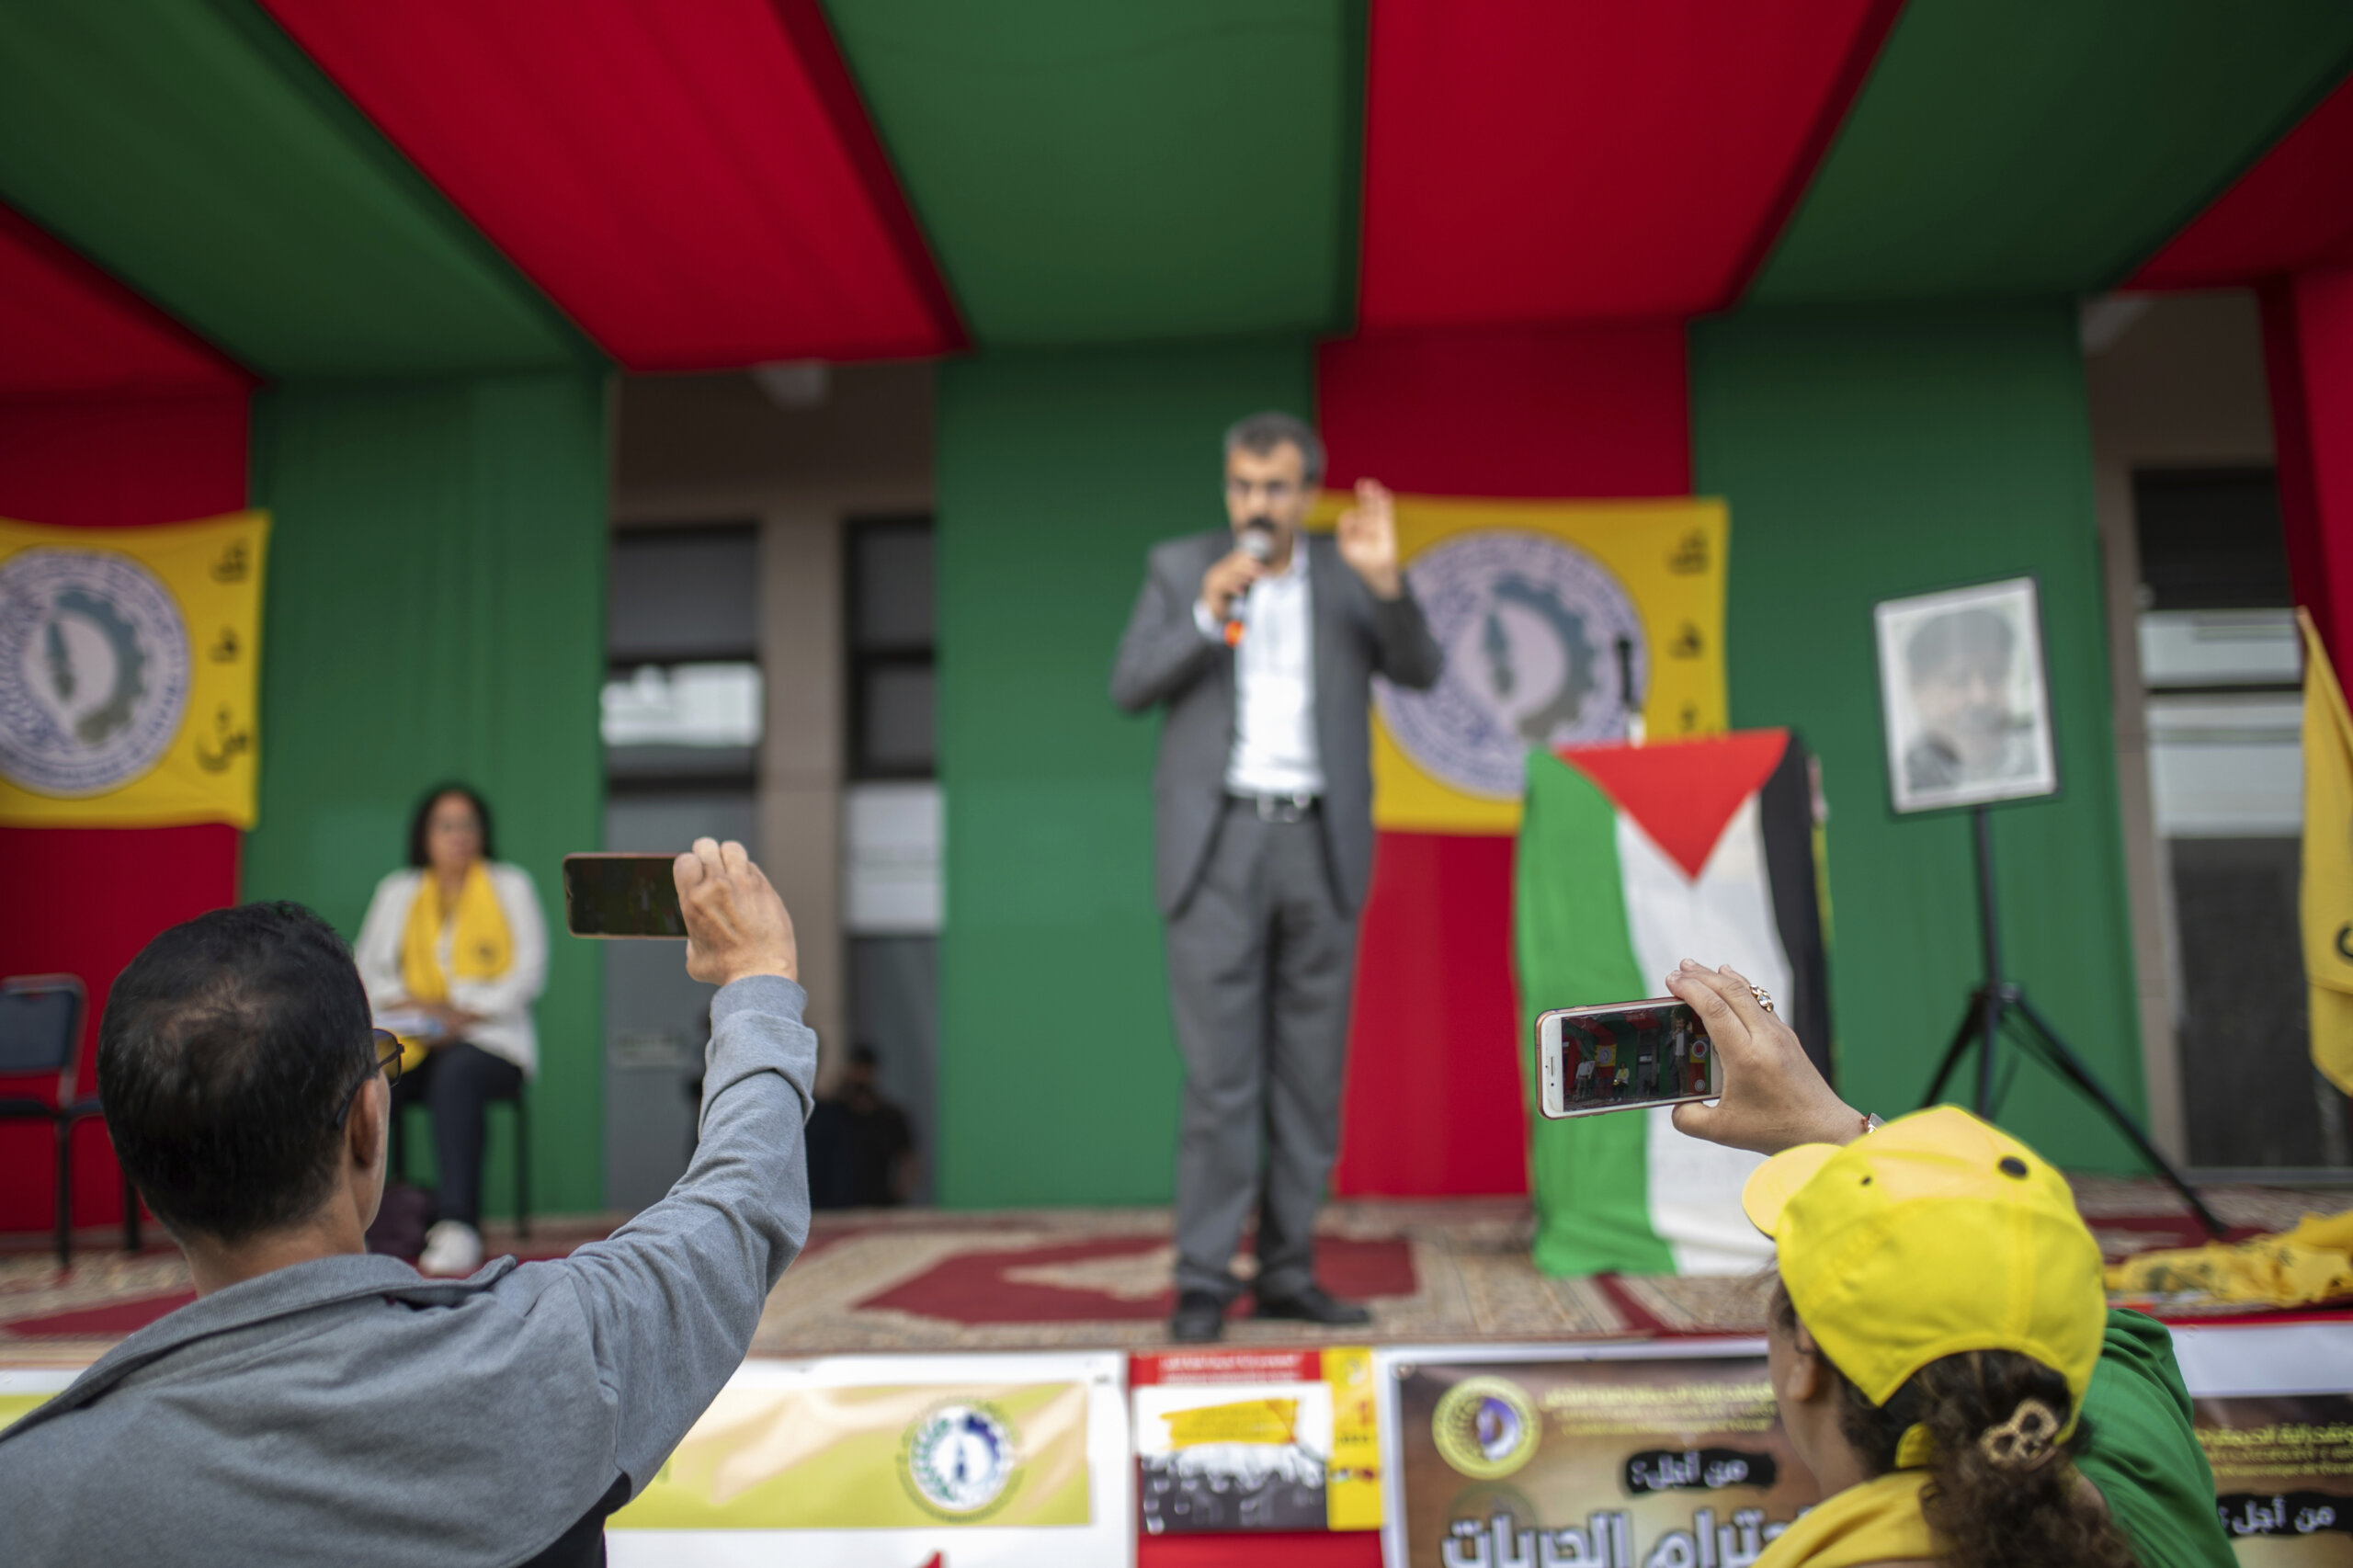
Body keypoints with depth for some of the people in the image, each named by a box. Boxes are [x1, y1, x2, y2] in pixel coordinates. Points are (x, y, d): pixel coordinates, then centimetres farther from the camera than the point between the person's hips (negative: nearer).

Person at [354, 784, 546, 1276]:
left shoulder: (511, 885, 13)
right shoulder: (397, 891, 20)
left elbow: (530, 973, 3)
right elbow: (368, 969, 13)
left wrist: (465, 1013, -11)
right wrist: (416, 1006, -8)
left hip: (491, 1037, -2)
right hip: (415, 1041, 3)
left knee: (455, 1074, -37)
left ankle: (458, 1227, -44)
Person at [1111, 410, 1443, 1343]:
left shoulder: (1344, 575, 9)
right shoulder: (1180, 567, 6)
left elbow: (1419, 671, -2)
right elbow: (1129, 687, -3)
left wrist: (1385, 582, -17)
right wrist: (1207, 616, -16)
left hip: (1319, 845, 2)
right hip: (1219, 844, -2)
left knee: (1311, 1074, 6)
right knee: (1219, 1074, -5)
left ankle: (1287, 1273, 15)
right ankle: (1203, 1281, 2)